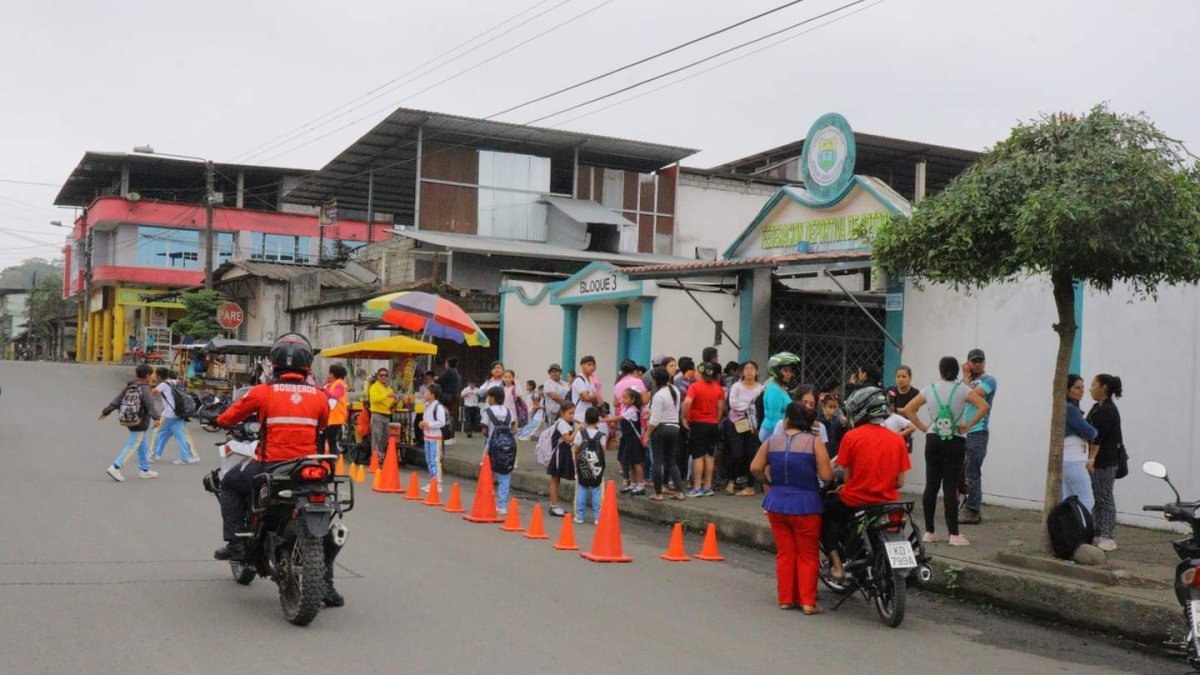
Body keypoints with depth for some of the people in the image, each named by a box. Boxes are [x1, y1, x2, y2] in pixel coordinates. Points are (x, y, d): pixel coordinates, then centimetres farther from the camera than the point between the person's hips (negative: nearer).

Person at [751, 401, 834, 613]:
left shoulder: (772, 441, 0)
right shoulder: (814, 441, -10)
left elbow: (755, 468, -1)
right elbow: (827, 476, -13)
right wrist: (830, 465, 8)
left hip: (776, 504, 3)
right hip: (805, 506, -3)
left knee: (784, 553, 14)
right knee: (808, 555, 8)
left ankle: (786, 598, 17)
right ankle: (808, 602, 5)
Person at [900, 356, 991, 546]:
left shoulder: (930, 389, 4)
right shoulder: (962, 389, -4)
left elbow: (908, 409, 4)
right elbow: (984, 406, -16)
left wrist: (922, 427, 5)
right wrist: (968, 425, -9)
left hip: (933, 440, 2)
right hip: (955, 441, -2)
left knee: (931, 485, 7)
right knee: (950, 486, -2)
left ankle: (929, 532, 11)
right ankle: (954, 534, -2)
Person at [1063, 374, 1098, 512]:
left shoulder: (1071, 408, 17)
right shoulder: (1069, 409, -14)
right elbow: (1088, 432, -14)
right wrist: (1096, 432, 7)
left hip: (1067, 461, 10)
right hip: (1073, 463, -10)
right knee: (1087, 502, -9)